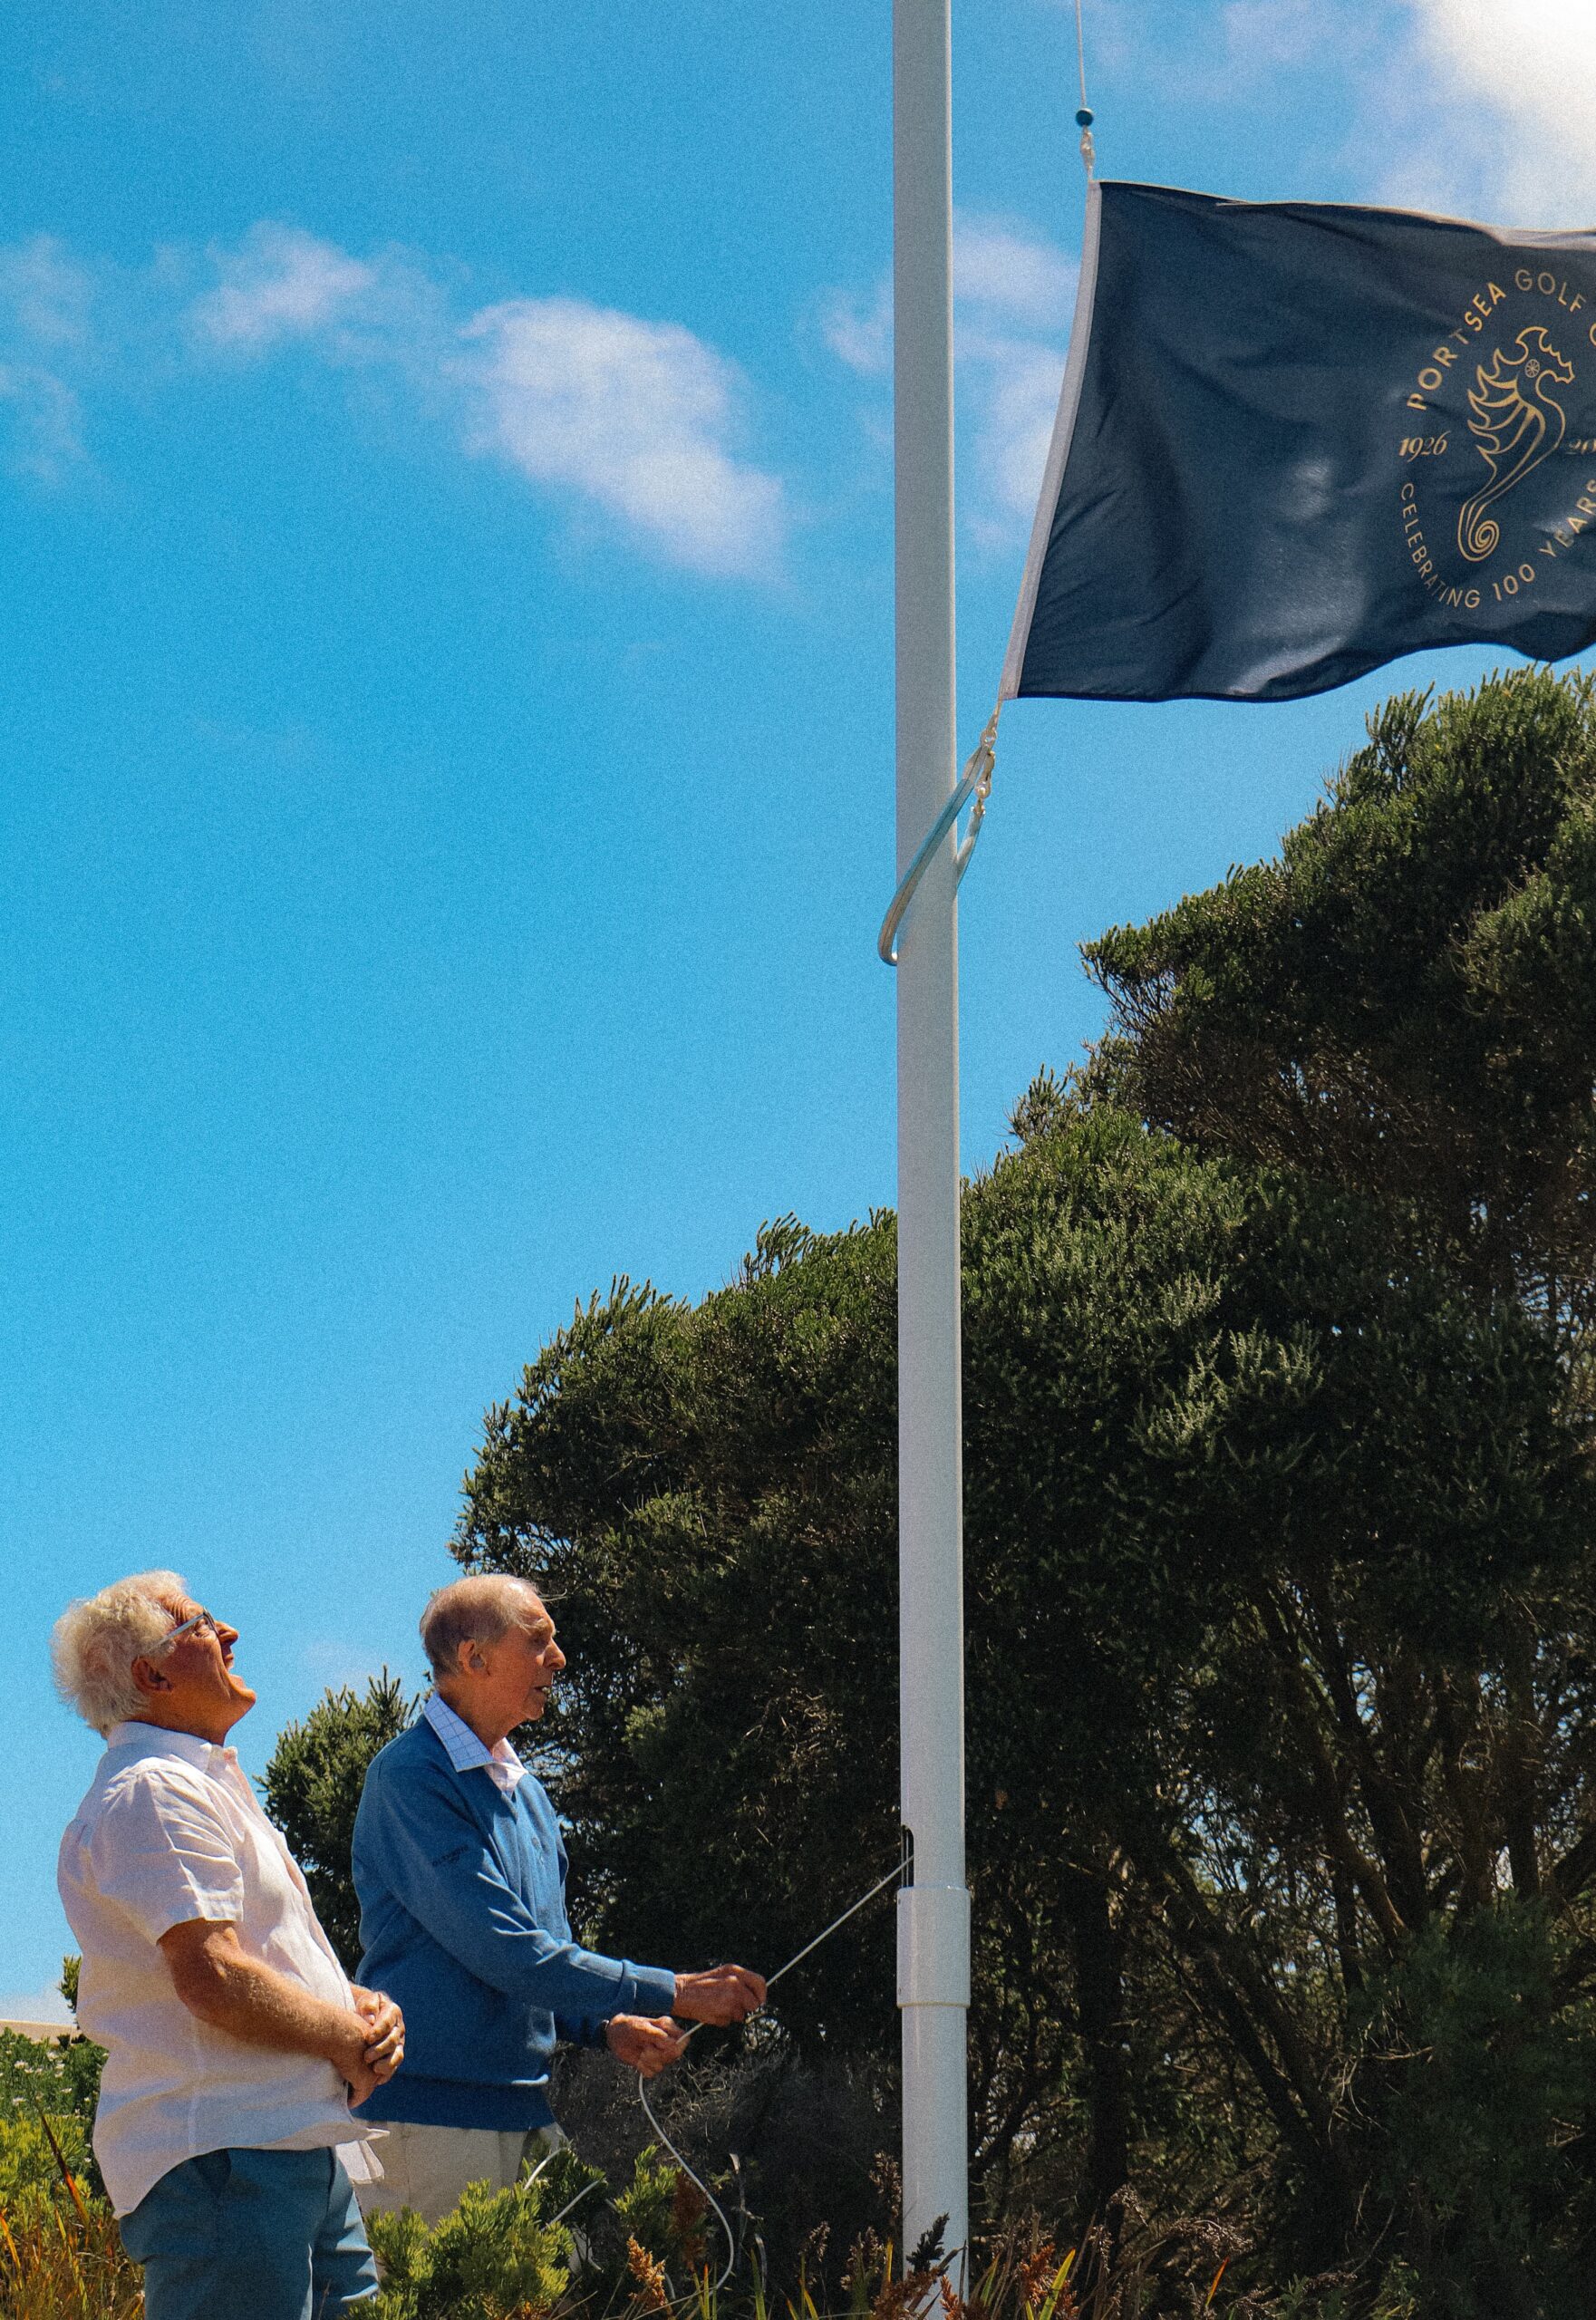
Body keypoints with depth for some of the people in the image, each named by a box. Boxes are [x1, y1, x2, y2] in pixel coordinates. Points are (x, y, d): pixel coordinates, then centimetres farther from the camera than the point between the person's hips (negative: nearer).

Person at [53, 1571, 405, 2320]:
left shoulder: (207, 1783, 23)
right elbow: (213, 1978, -21)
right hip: (221, 2156, -10)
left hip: (300, 2143, 10)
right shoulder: (151, 1792, -12)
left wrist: (365, 2006, 5)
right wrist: (349, 2038, -8)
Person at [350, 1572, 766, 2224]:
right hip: (430, 2112, -8)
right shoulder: (410, 1776, -13)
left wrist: (610, 2026, 2)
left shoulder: (525, 1789, 17)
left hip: (524, 2112, 8)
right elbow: (506, 1952, -19)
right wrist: (671, 1994, -14)